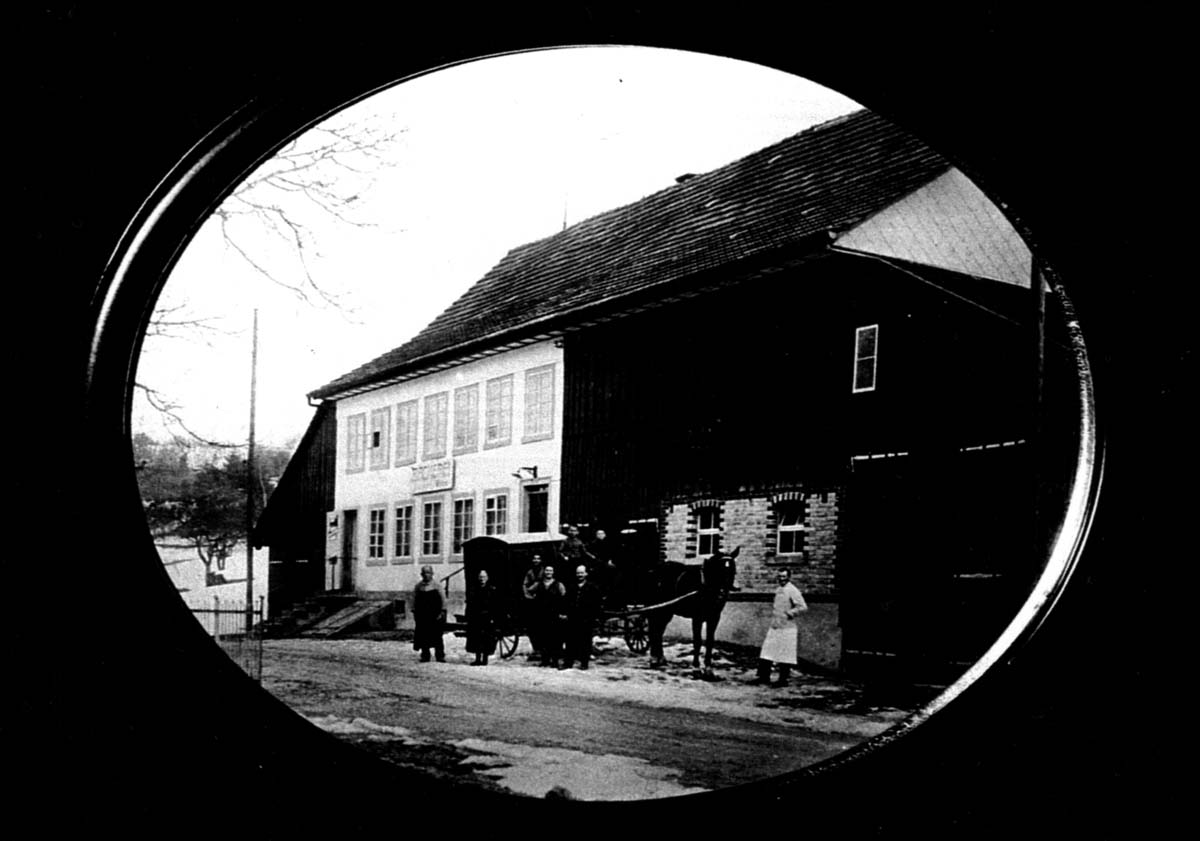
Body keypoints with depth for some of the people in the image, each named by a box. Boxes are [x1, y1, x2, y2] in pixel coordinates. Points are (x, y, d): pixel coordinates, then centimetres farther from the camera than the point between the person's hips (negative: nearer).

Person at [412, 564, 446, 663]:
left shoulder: (436, 585, 0)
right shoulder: (418, 586, 6)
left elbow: (442, 599, 0)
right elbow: (414, 600, 9)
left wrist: (442, 612, -7)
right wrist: (414, 613, 3)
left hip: (435, 616, -2)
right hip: (422, 616, 2)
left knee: (437, 636, -1)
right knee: (423, 636, 3)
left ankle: (440, 656, 4)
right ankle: (425, 655, 12)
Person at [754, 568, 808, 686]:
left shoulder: (792, 591, -12)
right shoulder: (778, 590, 13)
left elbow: (803, 607, -17)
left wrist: (790, 613, -19)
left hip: (787, 628, -8)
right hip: (774, 626, 8)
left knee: (785, 655, -1)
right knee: (766, 653, 8)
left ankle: (783, 680, 6)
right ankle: (764, 676, 15)